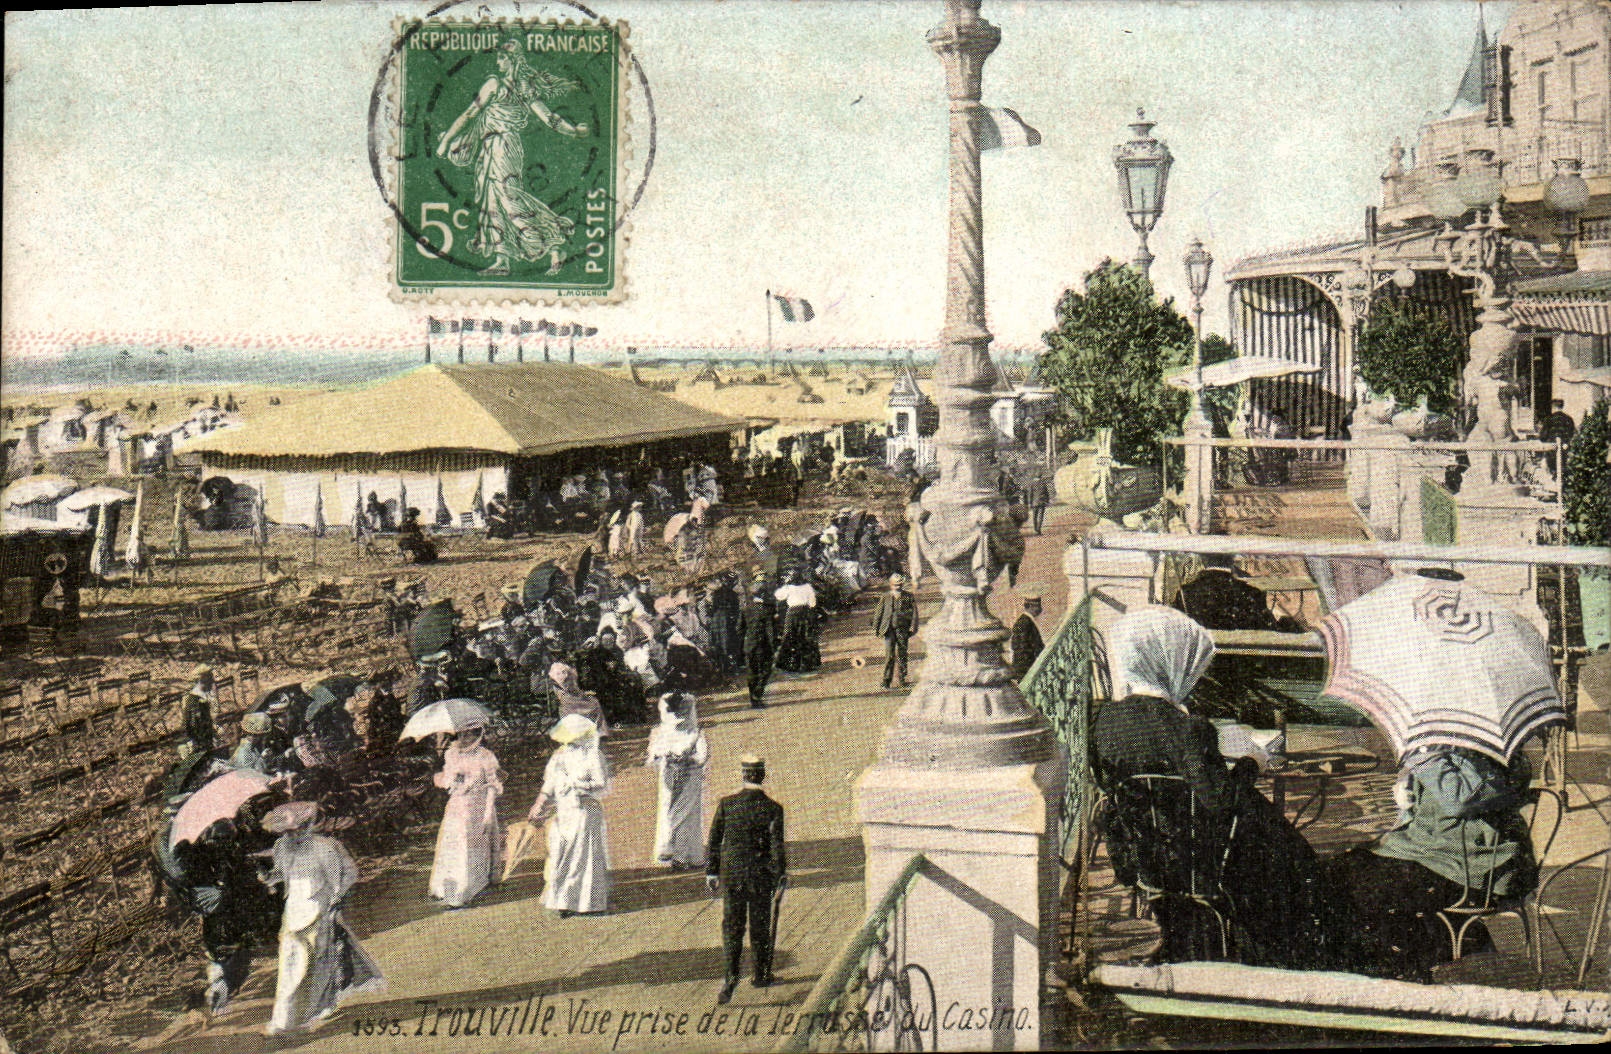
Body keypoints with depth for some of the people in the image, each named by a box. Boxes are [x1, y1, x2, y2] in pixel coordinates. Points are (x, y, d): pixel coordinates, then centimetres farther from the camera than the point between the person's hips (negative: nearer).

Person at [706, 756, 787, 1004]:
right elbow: (778, 846, -11)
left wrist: (711, 872, 9)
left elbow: (714, 840, -1)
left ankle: (732, 974, -10)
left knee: (732, 927, 7)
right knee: (760, 927, 14)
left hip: (732, 874, 1)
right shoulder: (773, 809, -10)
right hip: (761, 877, -1)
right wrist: (781, 878, -4)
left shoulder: (726, 804, -6)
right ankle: (761, 975, 26)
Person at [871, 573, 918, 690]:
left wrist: (913, 629, -5)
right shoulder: (885, 597, 5)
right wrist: (876, 630, 9)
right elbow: (878, 614, 11)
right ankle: (887, 679, -3)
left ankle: (900, 680, 15)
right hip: (889, 629, 0)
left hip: (903, 629, 0)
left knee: (901, 655, 5)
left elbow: (914, 613, 3)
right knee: (889, 655, -8)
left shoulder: (909, 596, 3)